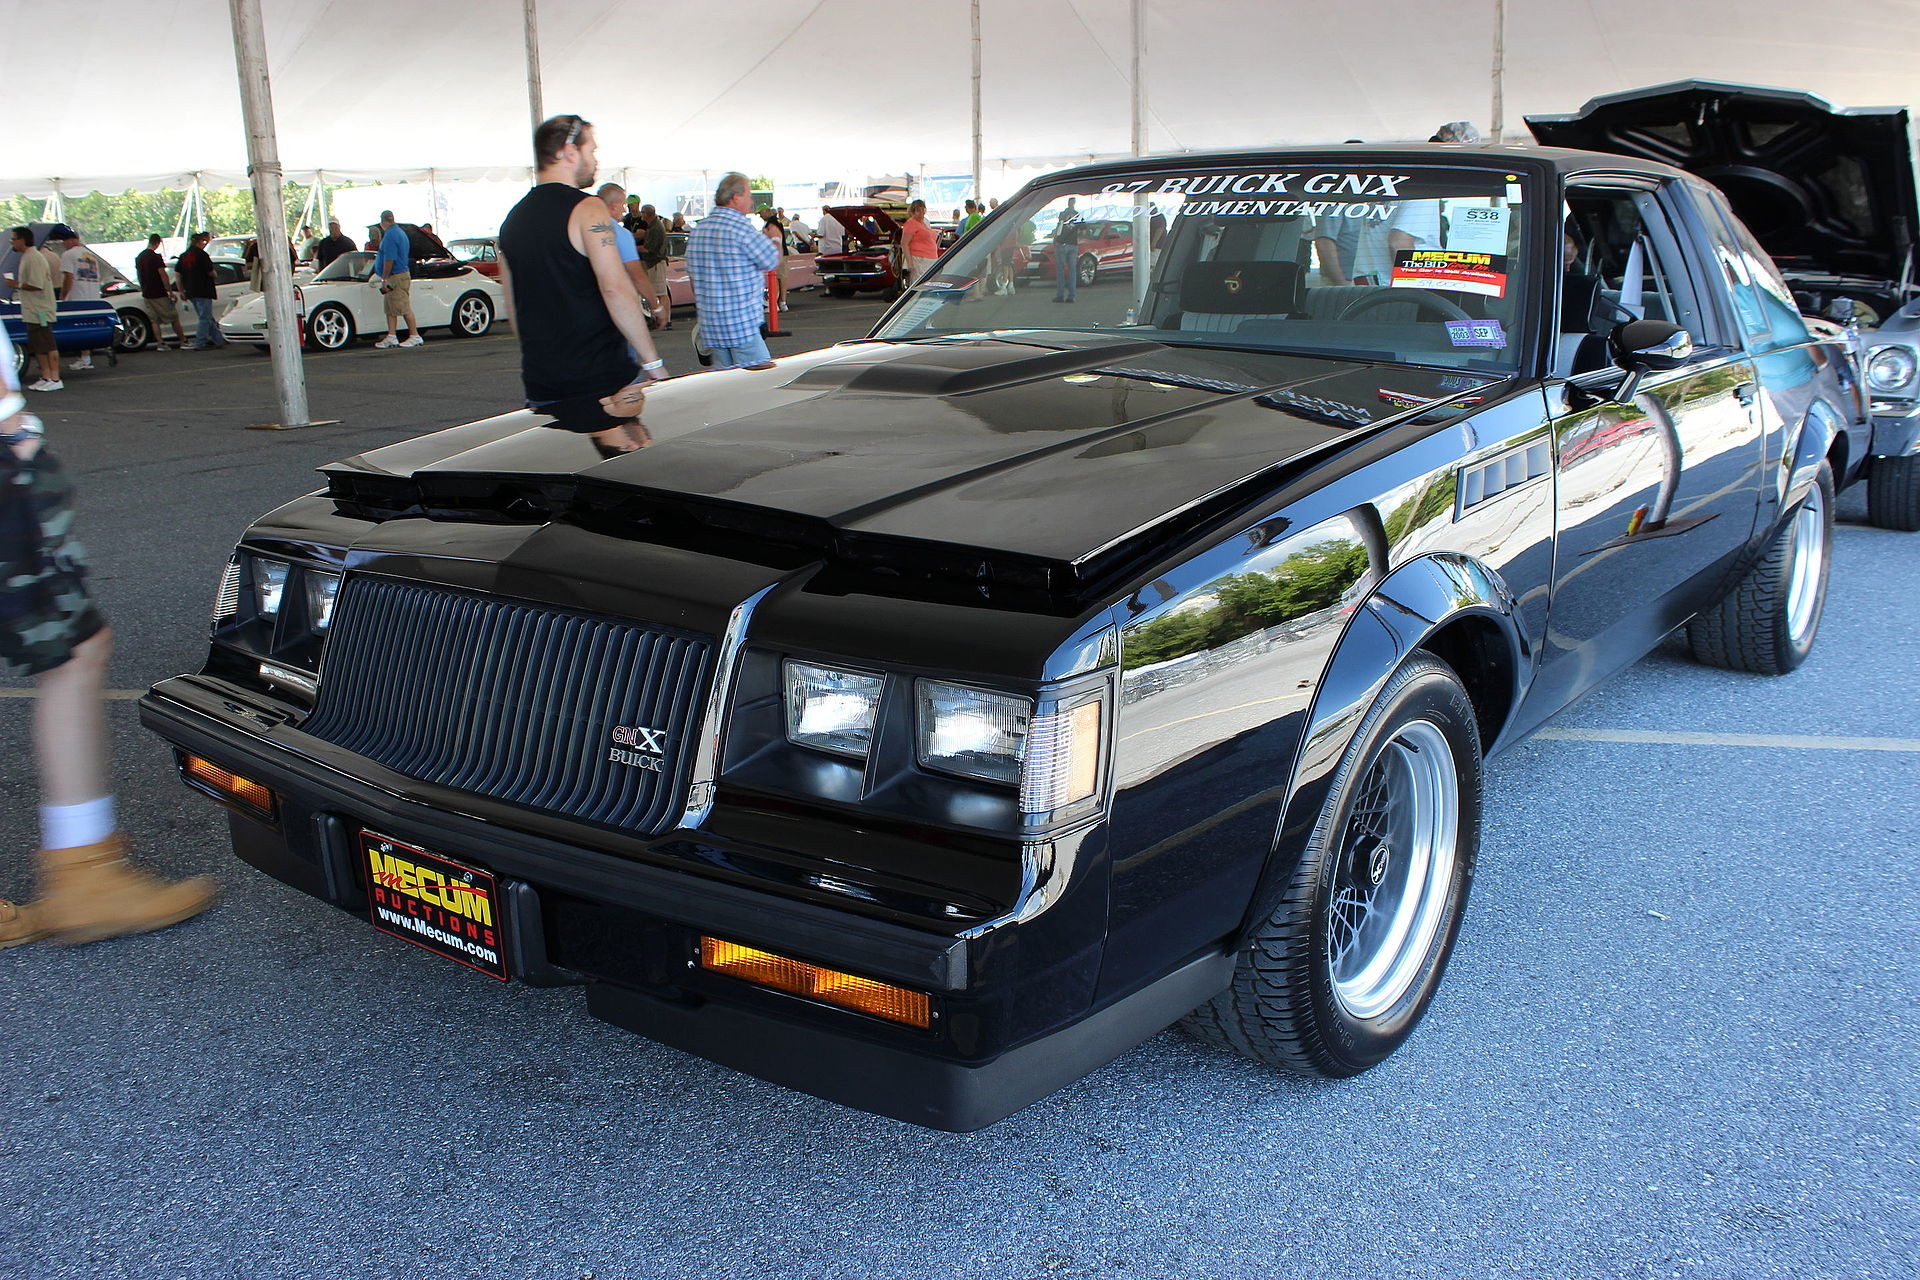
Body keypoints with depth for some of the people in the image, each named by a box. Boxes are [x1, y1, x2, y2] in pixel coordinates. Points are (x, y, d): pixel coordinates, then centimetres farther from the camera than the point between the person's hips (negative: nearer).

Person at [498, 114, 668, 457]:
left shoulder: (513, 219, 15)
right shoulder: (586, 209, -9)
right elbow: (615, 289, -19)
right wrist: (652, 361, -15)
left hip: (540, 382, 8)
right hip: (601, 378, -7)